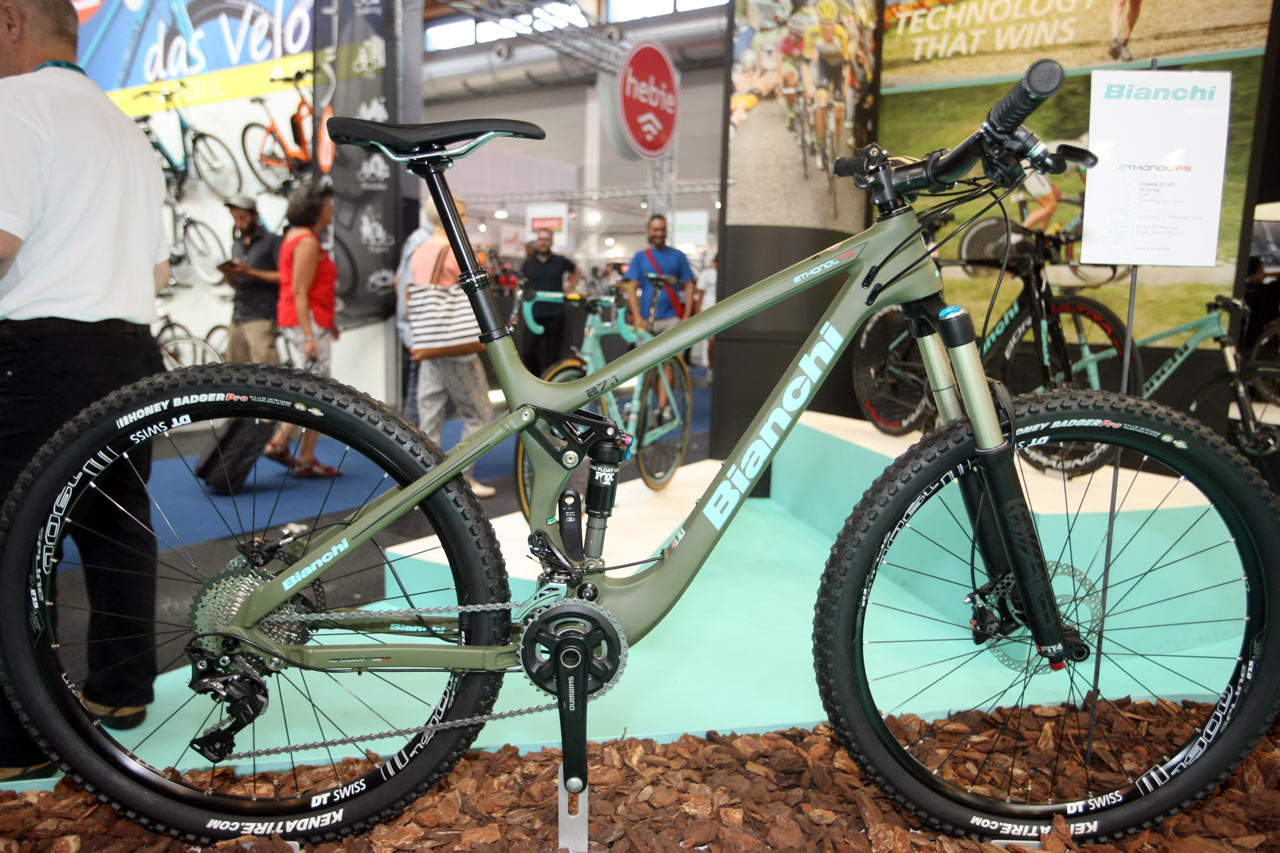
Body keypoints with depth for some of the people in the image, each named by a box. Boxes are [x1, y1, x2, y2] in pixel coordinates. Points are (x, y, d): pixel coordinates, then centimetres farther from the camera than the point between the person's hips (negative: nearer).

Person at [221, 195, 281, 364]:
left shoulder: (271, 241, -2)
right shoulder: (237, 244, 20)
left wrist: (250, 272, -16)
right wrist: (229, 275, 1)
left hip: (261, 316, -7)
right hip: (237, 316, 7)